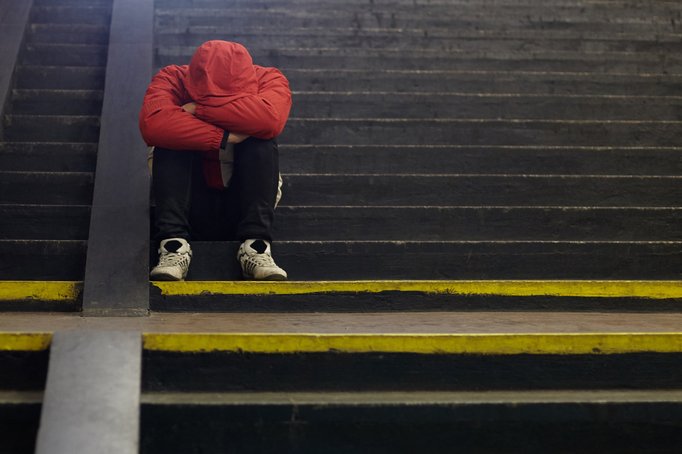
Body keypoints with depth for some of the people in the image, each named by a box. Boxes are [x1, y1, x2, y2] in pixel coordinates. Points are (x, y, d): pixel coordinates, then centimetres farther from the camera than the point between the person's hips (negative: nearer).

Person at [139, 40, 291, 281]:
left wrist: (198, 109, -28)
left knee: (261, 141, -25)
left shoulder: (268, 79, -10)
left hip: (242, 205, 0)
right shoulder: (172, 79, -11)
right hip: (191, 206, 0)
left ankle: (256, 245, -32)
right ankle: (174, 244, -32)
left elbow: (270, 117, -36)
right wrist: (223, 137, -33)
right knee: (172, 139, -24)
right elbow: (152, 123, -33)